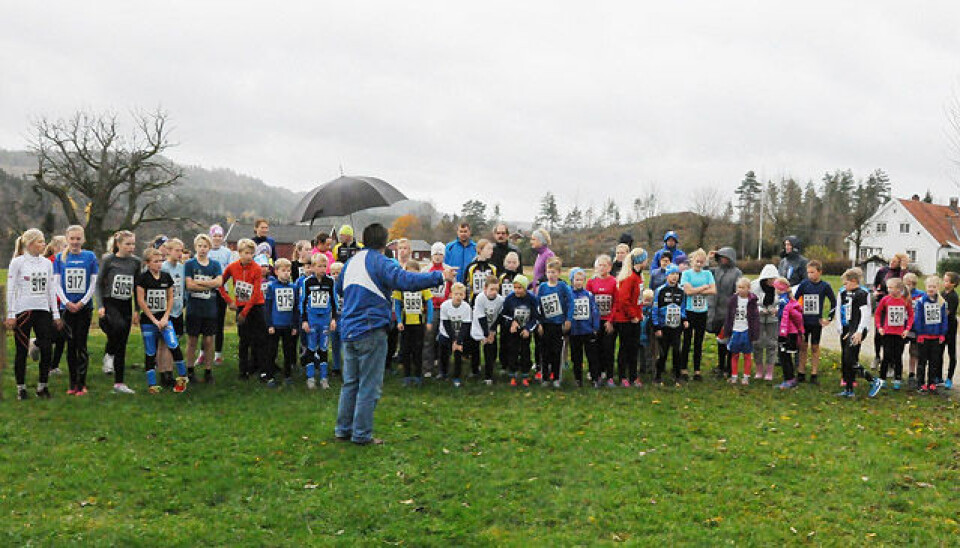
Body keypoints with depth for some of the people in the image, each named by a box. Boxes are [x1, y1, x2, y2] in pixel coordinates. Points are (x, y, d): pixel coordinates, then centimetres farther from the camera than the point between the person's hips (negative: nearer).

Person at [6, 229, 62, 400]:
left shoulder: (47, 263, 11)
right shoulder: (17, 262, -2)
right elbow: (11, 290, -3)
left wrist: (56, 314, 10)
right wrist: (10, 315, -8)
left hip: (43, 311, 4)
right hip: (23, 311, -4)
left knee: (46, 350, -2)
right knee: (22, 351, 2)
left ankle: (42, 386, 11)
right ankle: (21, 388, 12)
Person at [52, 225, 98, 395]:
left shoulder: (90, 256, 2)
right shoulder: (60, 257, 5)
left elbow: (93, 283, 1)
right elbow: (56, 283, 3)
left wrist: (82, 302, -9)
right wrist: (67, 302, -9)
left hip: (84, 306, -1)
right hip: (66, 307, 1)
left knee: (81, 345, -3)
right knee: (71, 344, 5)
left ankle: (81, 384, 1)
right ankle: (73, 383, 11)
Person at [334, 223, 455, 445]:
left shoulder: (351, 262, 12)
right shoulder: (380, 263, -11)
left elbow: (339, 288, 28)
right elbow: (406, 280, -27)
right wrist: (440, 276, -25)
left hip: (348, 331, 7)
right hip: (371, 331, -7)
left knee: (350, 382, 16)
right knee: (369, 385, 0)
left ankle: (343, 429, 20)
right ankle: (362, 434, 3)